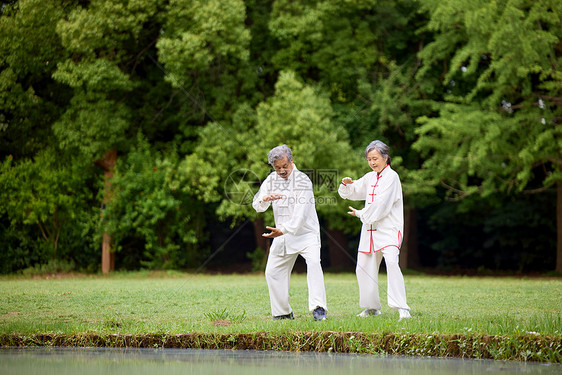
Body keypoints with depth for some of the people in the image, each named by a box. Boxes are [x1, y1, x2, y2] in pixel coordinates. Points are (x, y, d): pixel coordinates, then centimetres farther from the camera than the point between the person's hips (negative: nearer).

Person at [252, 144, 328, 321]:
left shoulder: (302, 180, -16)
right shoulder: (272, 180, 4)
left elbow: (300, 215, -24)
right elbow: (257, 205, 1)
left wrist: (283, 230, -35)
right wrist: (265, 199, -23)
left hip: (306, 232, -6)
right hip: (282, 234, 6)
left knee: (313, 263, -27)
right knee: (273, 272, 6)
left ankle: (318, 308, -32)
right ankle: (282, 312, 21)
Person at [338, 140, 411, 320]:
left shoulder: (391, 177, -7)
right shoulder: (370, 177, 16)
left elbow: (380, 204, -13)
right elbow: (352, 192, 19)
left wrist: (360, 214, -3)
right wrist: (346, 185, -4)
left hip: (389, 229, -8)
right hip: (370, 231, 8)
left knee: (391, 262, -26)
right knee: (364, 268, 8)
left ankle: (402, 308, -29)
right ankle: (372, 307, 24)